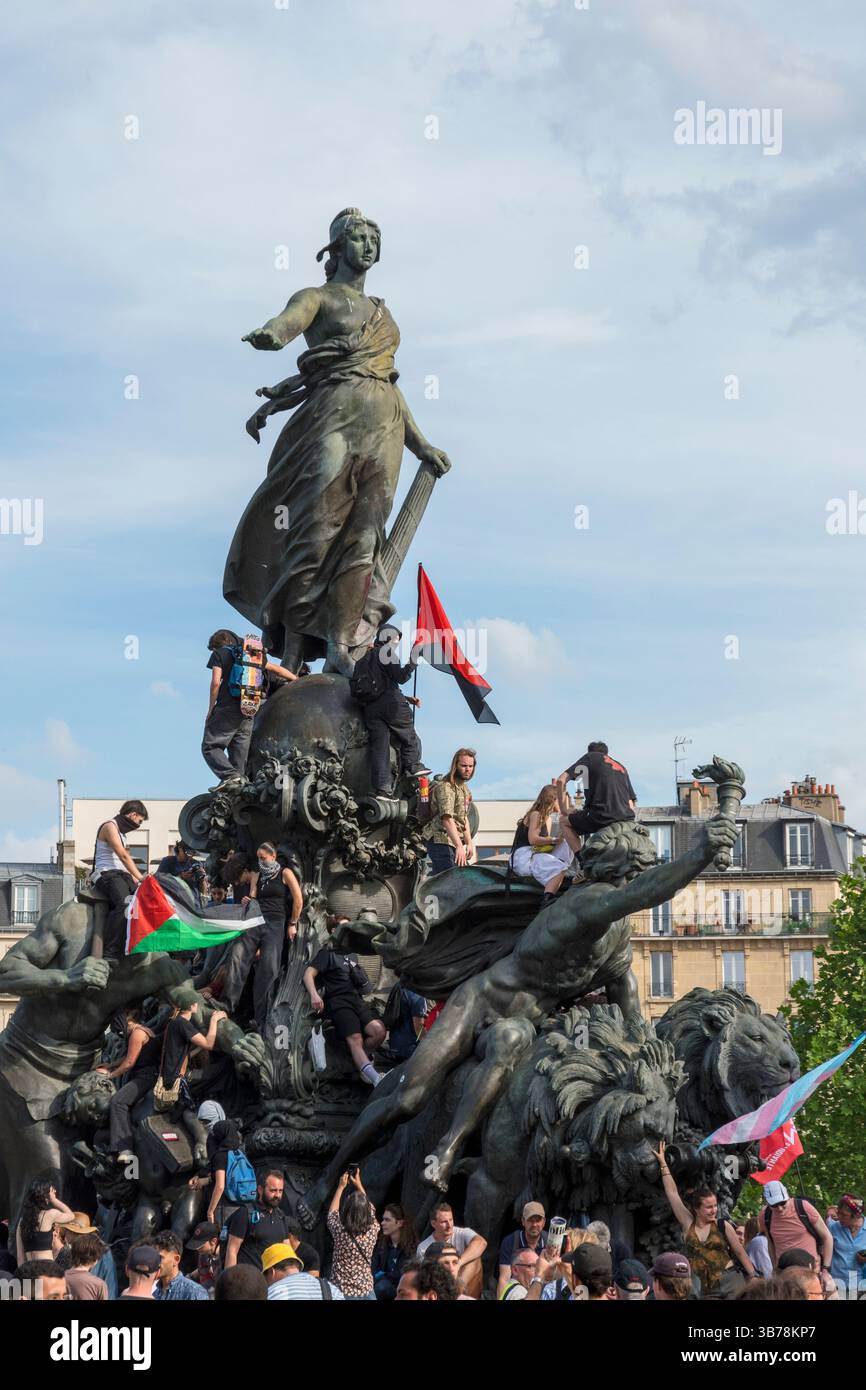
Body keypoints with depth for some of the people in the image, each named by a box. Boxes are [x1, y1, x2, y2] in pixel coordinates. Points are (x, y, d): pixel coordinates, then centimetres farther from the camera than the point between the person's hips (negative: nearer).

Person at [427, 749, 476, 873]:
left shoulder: (464, 788, 19)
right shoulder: (445, 787, -14)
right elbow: (447, 819, -25)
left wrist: (469, 843, 16)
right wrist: (459, 846, -34)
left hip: (455, 843, 10)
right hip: (441, 842, -10)